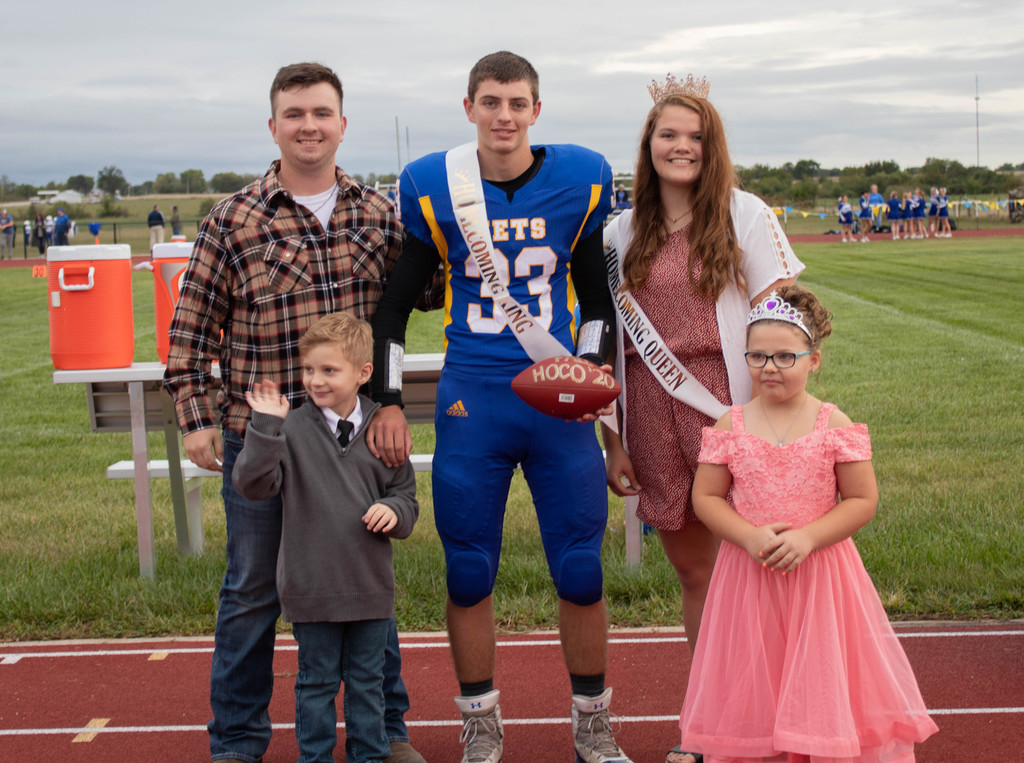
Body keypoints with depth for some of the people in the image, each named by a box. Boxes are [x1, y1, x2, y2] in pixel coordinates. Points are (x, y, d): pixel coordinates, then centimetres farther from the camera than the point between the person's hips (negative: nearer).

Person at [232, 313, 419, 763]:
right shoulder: (291, 429, -6)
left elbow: (405, 492, 9)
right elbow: (253, 484, -17)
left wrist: (393, 510, -13)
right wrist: (264, 427, -26)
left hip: (370, 585, 2)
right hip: (311, 587, -2)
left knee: (367, 680, 15)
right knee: (316, 682, 11)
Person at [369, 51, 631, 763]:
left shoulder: (579, 179, 3)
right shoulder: (432, 187, 0)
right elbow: (395, 303, 8)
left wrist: (591, 370, -2)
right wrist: (389, 401, 2)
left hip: (560, 399, 1)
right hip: (470, 402, 0)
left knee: (581, 571, 4)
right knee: (469, 573, 6)